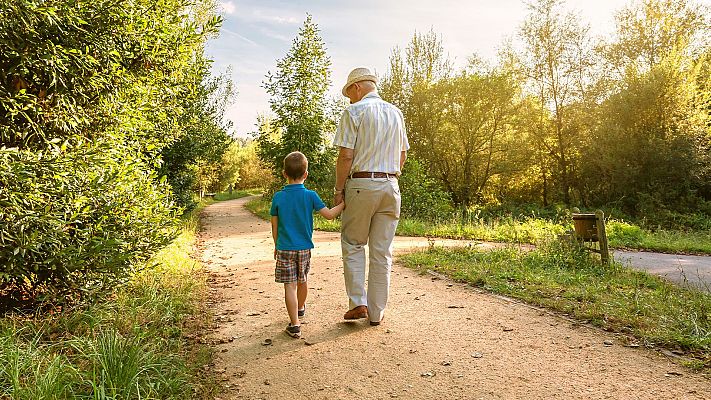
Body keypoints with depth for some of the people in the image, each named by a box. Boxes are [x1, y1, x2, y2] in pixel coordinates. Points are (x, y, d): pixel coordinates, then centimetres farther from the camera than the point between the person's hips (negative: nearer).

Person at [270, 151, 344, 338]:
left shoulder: (278, 197, -4)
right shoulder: (310, 196, -8)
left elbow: (275, 226, 2)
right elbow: (329, 214, -9)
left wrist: (277, 246, 15)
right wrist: (343, 204, 6)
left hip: (285, 248, -1)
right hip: (304, 248, 2)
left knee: (290, 285, 0)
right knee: (302, 281, 21)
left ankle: (295, 324, -4)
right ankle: (300, 308, 47)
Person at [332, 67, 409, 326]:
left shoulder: (354, 111, -5)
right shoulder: (396, 113, 13)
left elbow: (346, 156, -11)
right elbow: (403, 155, 15)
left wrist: (338, 189, -3)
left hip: (360, 184, -5)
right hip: (390, 185, 5)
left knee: (353, 245, 11)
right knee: (382, 251, 8)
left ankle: (358, 303, 5)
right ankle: (377, 312, 15)